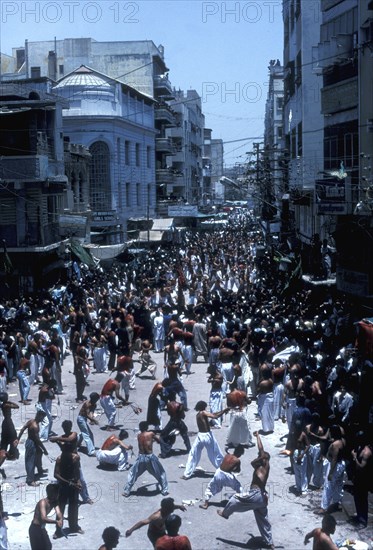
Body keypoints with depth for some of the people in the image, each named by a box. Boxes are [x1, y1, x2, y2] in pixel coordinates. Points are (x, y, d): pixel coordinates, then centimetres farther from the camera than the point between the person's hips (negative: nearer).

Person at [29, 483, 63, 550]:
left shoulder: (54, 502, -4)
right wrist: (56, 522, -46)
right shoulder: (43, 502, -28)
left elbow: (58, 513, -16)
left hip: (42, 528, 9)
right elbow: (44, 518, -40)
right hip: (35, 529, -9)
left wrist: (60, 520, -37)